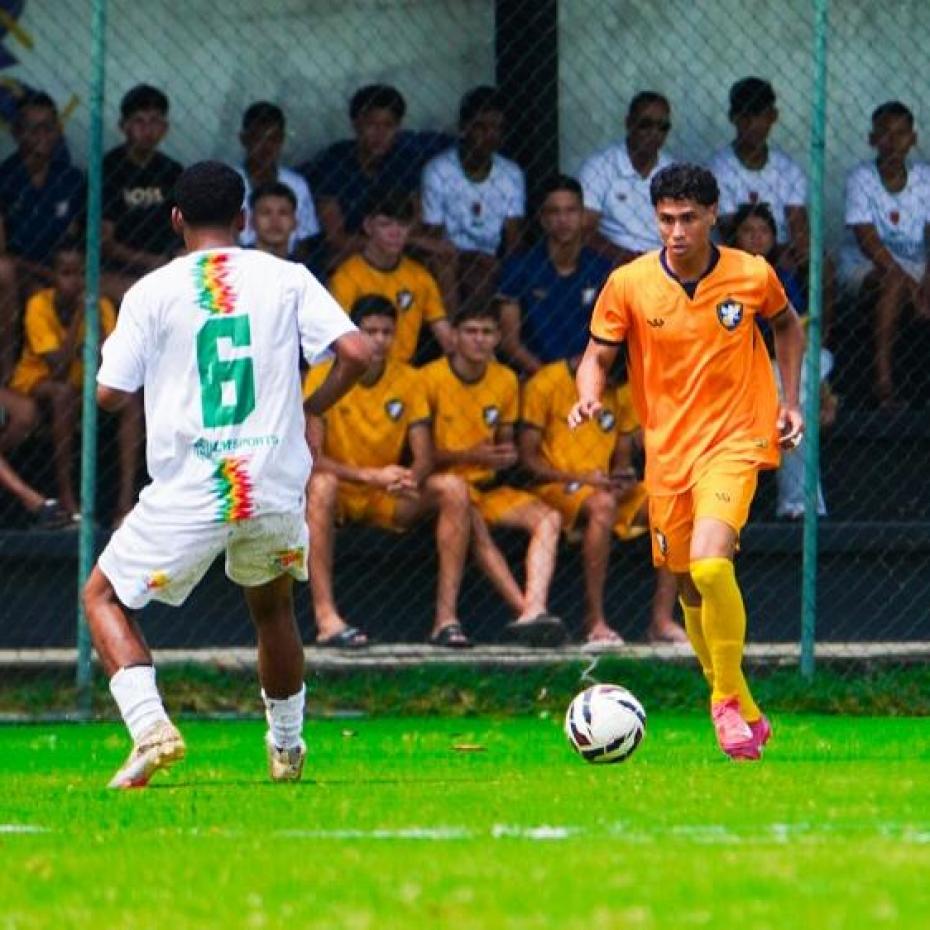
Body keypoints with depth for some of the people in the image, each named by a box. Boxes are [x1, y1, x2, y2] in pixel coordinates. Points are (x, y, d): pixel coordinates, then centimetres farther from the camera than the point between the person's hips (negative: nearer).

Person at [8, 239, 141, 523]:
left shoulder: (100, 307, -9)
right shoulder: (39, 306, -20)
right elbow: (58, 370, -29)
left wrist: (95, 322, -29)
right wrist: (78, 317, -31)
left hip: (82, 384, 4)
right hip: (35, 382, -4)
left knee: (131, 400, -21)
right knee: (65, 393, -36)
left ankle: (127, 497, -27)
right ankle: (65, 497, -32)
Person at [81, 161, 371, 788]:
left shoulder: (153, 292, -1)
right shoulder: (286, 279, 4)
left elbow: (110, 394, -2)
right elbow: (355, 354, -5)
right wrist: (311, 411, 12)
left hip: (188, 497, -3)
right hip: (276, 492, 3)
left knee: (105, 596, 15)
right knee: (272, 607, 30)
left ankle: (149, 725, -6)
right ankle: (287, 749, 35)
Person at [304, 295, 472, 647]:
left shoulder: (408, 380, 0)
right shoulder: (323, 377, -11)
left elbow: (424, 456, -3)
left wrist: (412, 478, -28)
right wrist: (371, 476, -32)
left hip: (389, 500, 4)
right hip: (341, 495, -4)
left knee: (453, 489, -19)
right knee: (320, 485, -37)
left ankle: (446, 617, -22)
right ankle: (326, 618, -45)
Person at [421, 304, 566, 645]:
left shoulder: (506, 381, 10)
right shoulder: (431, 379, -7)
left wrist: (507, 454, -4)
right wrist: (468, 456, -17)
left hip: (488, 488, 6)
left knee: (548, 518, -18)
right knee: (473, 522, -36)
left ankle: (533, 610, -36)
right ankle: (525, 610, -39)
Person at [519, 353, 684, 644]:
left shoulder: (622, 390, 11)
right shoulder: (546, 384, -7)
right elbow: (528, 457, -9)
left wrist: (624, 477, -7)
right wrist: (578, 478, -21)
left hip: (606, 488, 6)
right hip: (555, 488, -6)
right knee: (603, 504, -39)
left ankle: (662, 620, -18)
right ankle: (595, 621, -37)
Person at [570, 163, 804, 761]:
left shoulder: (753, 275, -6)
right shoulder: (629, 284, -7)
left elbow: (787, 325, 16)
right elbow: (599, 355, 4)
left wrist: (791, 399, 9)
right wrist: (589, 397, -18)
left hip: (735, 441, -3)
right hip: (667, 449, 3)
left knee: (710, 564, -25)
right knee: (690, 588, 9)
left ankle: (729, 695, -7)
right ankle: (746, 716, 27)